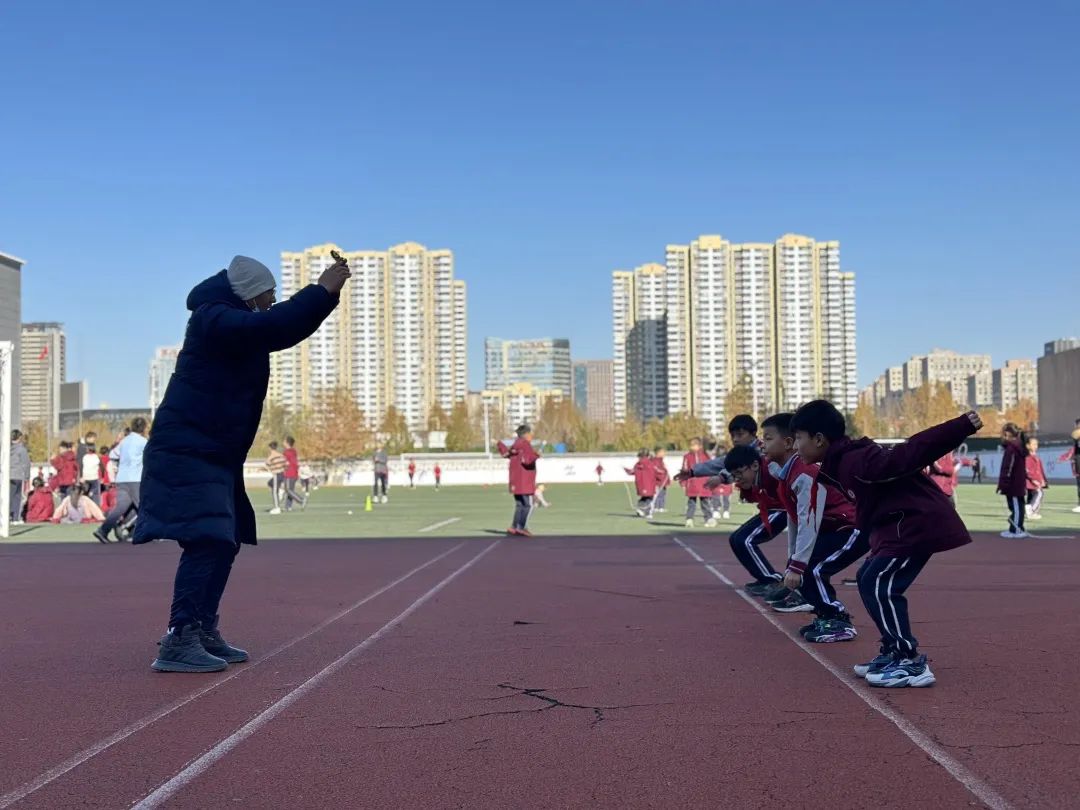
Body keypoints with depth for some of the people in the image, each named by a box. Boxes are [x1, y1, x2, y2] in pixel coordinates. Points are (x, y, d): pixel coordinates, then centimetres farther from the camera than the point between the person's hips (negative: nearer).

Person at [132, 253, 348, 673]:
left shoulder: (235, 322, 17)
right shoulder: (214, 319, -14)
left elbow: (284, 330, 27)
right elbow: (273, 326, -30)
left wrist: (326, 292, 16)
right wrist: (322, 290, -23)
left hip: (213, 455, 11)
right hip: (187, 453, -11)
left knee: (224, 542, 12)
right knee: (206, 540, -18)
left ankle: (204, 631, 20)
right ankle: (178, 639, -19)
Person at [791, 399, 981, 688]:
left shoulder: (856, 461, -23)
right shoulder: (842, 464, 8)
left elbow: (909, 453, -28)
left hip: (918, 522, -11)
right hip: (902, 525, 11)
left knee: (879, 585, -14)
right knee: (869, 580, 16)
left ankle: (912, 664, -10)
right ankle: (893, 653, 23)